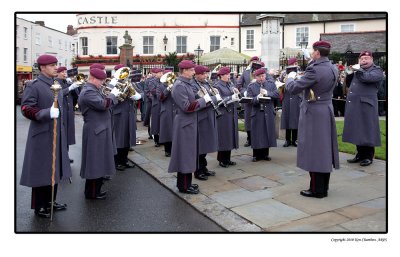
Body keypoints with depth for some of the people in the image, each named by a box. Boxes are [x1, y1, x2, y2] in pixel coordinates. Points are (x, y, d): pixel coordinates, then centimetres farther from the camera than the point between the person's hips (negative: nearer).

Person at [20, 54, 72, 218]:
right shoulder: (33, 86, -10)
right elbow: (26, 109, -16)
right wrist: (47, 113, -29)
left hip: (56, 134, 7)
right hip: (42, 135, -7)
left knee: (54, 169, 14)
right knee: (41, 170, 3)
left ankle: (50, 201, 29)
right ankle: (39, 207, 17)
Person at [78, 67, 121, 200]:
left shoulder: (93, 90, 15)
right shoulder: (88, 92, -18)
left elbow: (102, 104, 17)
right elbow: (103, 104, -28)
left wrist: (113, 96, 4)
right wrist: (113, 94, -14)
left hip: (99, 130, 11)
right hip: (95, 132, -11)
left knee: (99, 161, 16)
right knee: (95, 162, -3)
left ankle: (96, 188, 27)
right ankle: (92, 192, 8)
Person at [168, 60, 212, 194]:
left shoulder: (185, 84, 12)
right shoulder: (179, 86, -19)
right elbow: (187, 107, -25)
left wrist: (203, 100, 6)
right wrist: (203, 100, -18)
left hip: (189, 123, 10)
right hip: (185, 124, -10)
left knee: (188, 154, 16)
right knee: (185, 154, -2)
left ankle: (185, 182, 26)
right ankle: (184, 186, 9)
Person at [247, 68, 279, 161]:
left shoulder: (271, 83, 8)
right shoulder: (251, 86, 3)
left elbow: (277, 94, -1)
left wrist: (267, 93, -15)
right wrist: (257, 98, -24)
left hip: (269, 113, 2)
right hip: (257, 113, -2)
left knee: (267, 133, 7)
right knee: (257, 134, 1)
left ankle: (265, 154, 18)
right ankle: (256, 155, 11)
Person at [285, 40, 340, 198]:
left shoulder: (314, 70, -20)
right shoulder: (333, 69, 6)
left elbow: (293, 89, -18)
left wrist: (290, 77, 2)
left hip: (313, 113, -8)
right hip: (327, 111, 8)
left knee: (314, 150, 0)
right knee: (325, 150, 14)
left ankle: (317, 190, 7)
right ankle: (324, 187, 26)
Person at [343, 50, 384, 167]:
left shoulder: (377, 71, -1)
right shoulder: (358, 70, 21)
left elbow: (367, 77, -20)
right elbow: (350, 84, 19)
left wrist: (358, 70, -6)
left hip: (366, 106, -7)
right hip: (354, 106, 7)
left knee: (366, 131, -2)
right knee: (357, 131, 9)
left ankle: (368, 157, 7)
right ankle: (360, 154, 19)